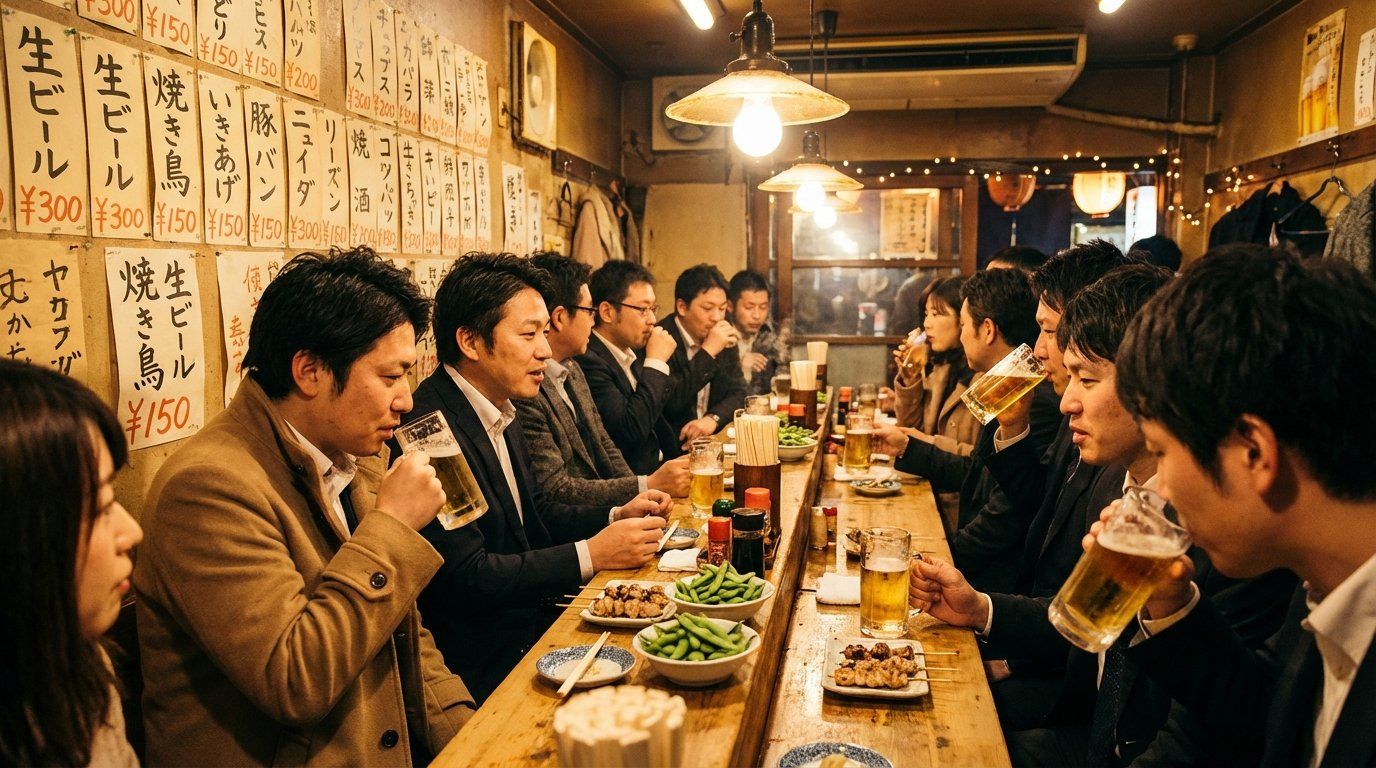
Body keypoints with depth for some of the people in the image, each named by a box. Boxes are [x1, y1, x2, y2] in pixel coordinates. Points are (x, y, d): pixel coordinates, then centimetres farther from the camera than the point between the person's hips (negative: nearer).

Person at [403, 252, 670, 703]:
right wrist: (591, 555, -21)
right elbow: (466, 577, -24)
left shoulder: (498, 413, 9)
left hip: (532, 623, 9)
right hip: (486, 666, -8)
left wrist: (618, 516, 1)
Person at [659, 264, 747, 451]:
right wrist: (708, 352, -23)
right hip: (670, 451, -7)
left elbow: (737, 393, 8)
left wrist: (712, 419, -13)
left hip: (712, 441, 7)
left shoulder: (725, 338, 8)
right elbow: (669, 402, -23)